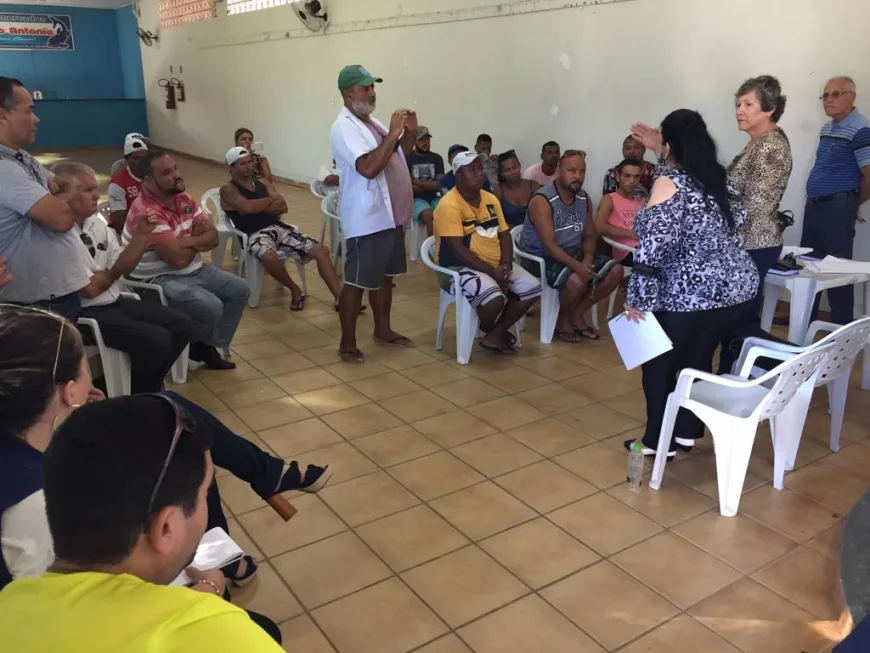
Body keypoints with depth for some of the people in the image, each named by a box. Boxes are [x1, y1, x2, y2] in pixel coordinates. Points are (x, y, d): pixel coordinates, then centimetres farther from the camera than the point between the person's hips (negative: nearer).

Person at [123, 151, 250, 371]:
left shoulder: (184, 199, 2)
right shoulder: (146, 212, -25)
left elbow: (213, 237, 2)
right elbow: (178, 259, -28)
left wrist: (190, 241, -20)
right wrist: (199, 241, -7)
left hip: (194, 269, 9)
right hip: (160, 279, -9)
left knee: (240, 290, 2)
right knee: (211, 307, -27)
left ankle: (208, 345, 9)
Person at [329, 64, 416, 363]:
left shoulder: (372, 123, 13)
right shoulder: (344, 128, -16)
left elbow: (399, 156, 22)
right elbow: (369, 168, -29)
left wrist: (410, 133, 5)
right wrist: (393, 133, -24)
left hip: (390, 216, 9)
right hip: (366, 221, -9)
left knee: (385, 276, 18)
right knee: (357, 282, -1)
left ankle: (383, 330, 33)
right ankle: (347, 343, 10)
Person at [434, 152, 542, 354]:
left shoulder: (491, 199, 10)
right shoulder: (449, 204, -16)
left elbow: (505, 235, 11)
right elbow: (457, 250, -21)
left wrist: (506, 265, -8)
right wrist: (492, 272, -22)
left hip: (495, 264, 8)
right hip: (460, 268, -8)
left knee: (532, 288, -8)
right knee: (495, 298, -33)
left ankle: (494, 335, -1)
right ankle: (490, 331, 4)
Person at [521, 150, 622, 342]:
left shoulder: (584, 199, 4)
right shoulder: (542, 200, -19)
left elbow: (589, 236, 9)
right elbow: (549, 244, -26)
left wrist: (588, 258, -13)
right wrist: (577, 266, -36)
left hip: (574, 254, 8)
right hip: (542, 258, -8)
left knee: (615, 271, -7)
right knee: (577, 280, -33)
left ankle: (577, 314, 6)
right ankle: (563, 319, -1)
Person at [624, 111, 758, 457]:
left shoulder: (668, 183, -14)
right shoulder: (717, 178, 9)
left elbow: (654, 246, -21)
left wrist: (637, 298, -14)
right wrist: (657, 151, 29)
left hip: (693, 295, -8)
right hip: (737, 288, 8)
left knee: (658, 364, 11)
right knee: (698, 359, 22)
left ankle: (659, 442, 19)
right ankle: (687, 431, 33)